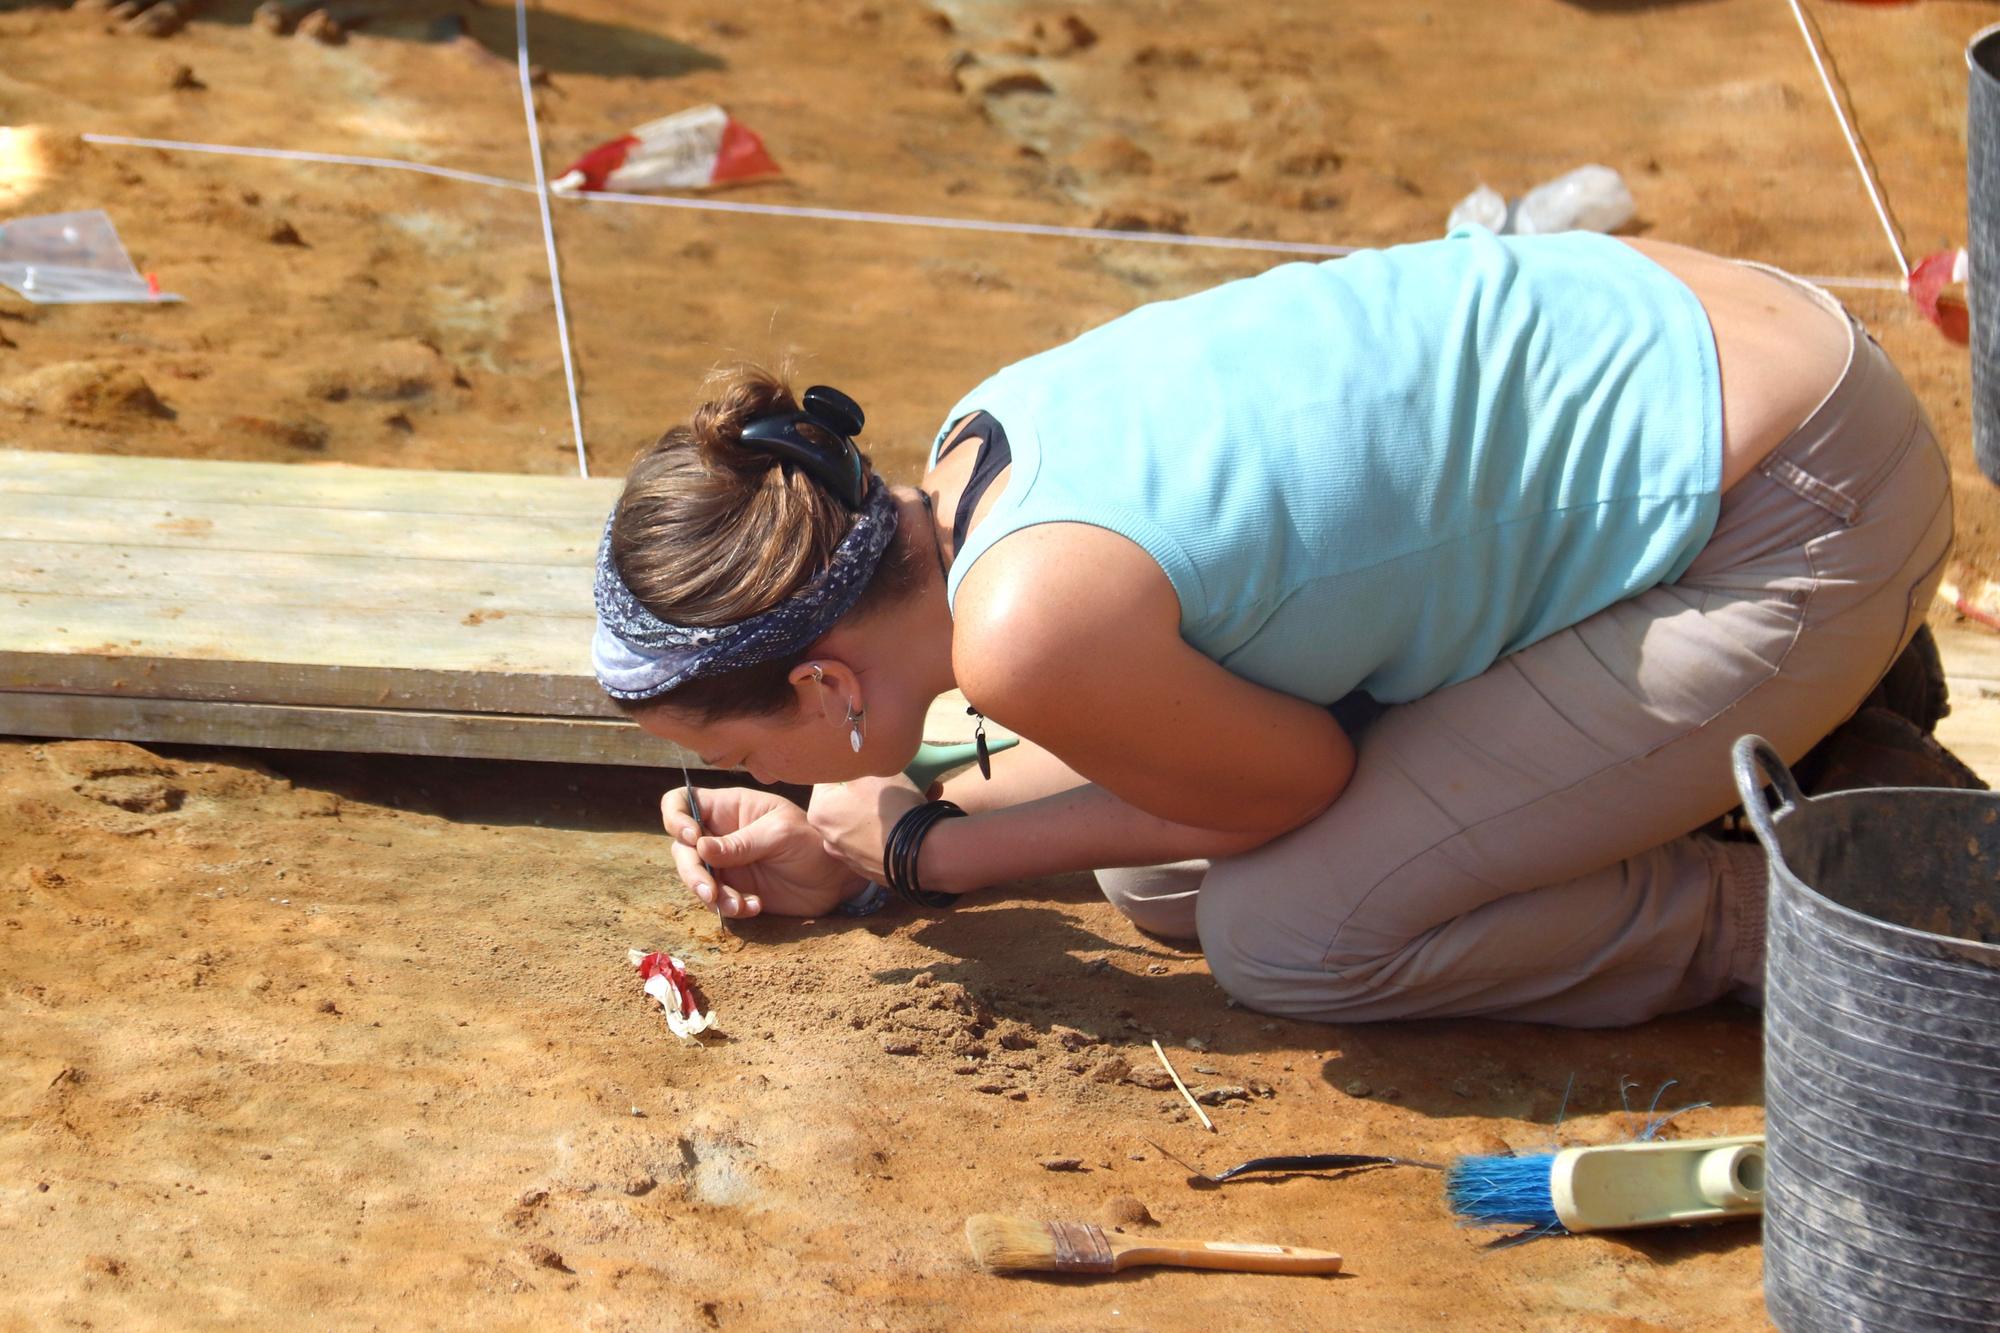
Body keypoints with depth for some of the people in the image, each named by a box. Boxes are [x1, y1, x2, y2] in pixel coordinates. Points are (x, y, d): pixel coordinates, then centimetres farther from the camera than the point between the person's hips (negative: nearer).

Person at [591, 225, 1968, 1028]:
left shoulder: (1027, 624, -28)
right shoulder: (986, 442, -2)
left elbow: (1298, 787, -9)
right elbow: (1174, 717, 14)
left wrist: (924, 848, -1)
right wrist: (844, 857, 13)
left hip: (1803, 525, -9)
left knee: (1285, 939, -9)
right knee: (1159, 874, 10)